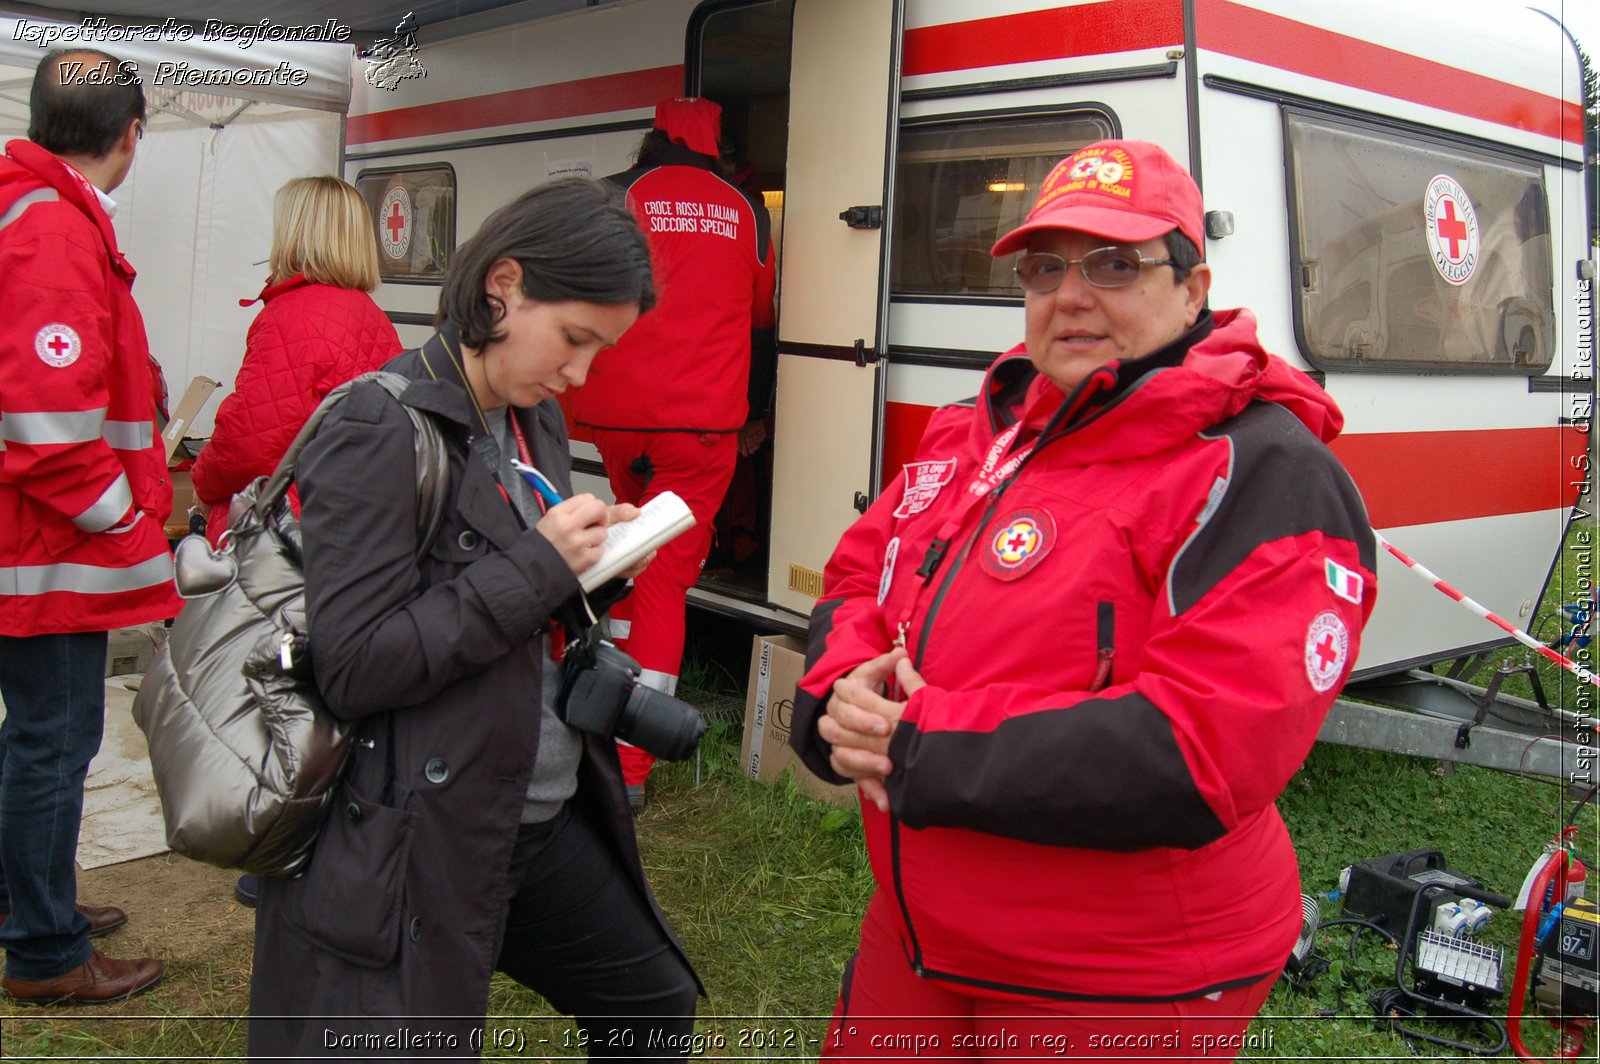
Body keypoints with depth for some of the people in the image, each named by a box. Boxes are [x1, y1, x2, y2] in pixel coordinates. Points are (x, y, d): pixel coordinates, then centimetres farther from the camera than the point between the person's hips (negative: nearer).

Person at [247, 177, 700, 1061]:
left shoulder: (535, 417, 7)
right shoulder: (381, 432, -18)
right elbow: (353, 667, -24)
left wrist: (595, 564, -3)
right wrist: (538, 566, -22)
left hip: (548, 816, 8)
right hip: (418, 845, -8)